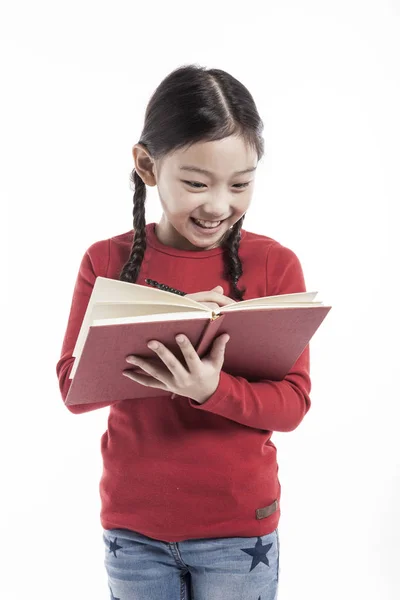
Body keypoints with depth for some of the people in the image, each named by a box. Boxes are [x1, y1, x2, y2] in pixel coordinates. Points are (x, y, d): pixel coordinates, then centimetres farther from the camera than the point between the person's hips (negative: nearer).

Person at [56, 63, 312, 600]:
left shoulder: (276, 264, -8)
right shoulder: (107, 261, -4)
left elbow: (292, 404, -10)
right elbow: (74, 387, -8)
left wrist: (210, 389, -30)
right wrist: (158, 338, -24)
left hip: (240, 526, -1)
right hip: (133, 524, 1)